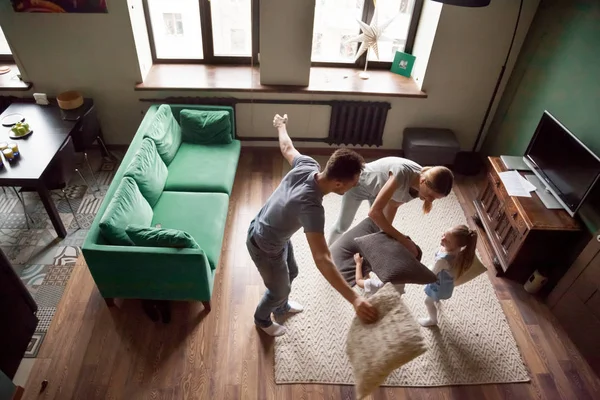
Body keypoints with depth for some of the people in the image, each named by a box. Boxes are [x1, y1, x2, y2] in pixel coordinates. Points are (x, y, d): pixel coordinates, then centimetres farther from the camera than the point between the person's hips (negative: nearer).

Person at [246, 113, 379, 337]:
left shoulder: (307, 165, -21)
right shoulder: (311, 207, -42)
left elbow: (287, 148, 3)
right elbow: (322, 260, -48)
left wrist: (281, 126, 25)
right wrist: (354, 299, -51)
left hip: (270, 232, 8)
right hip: (265, 247, -8)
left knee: (291, 272, 30)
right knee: (280, 289, 19)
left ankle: (281, 307, 61)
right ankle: (261, 319, 52)